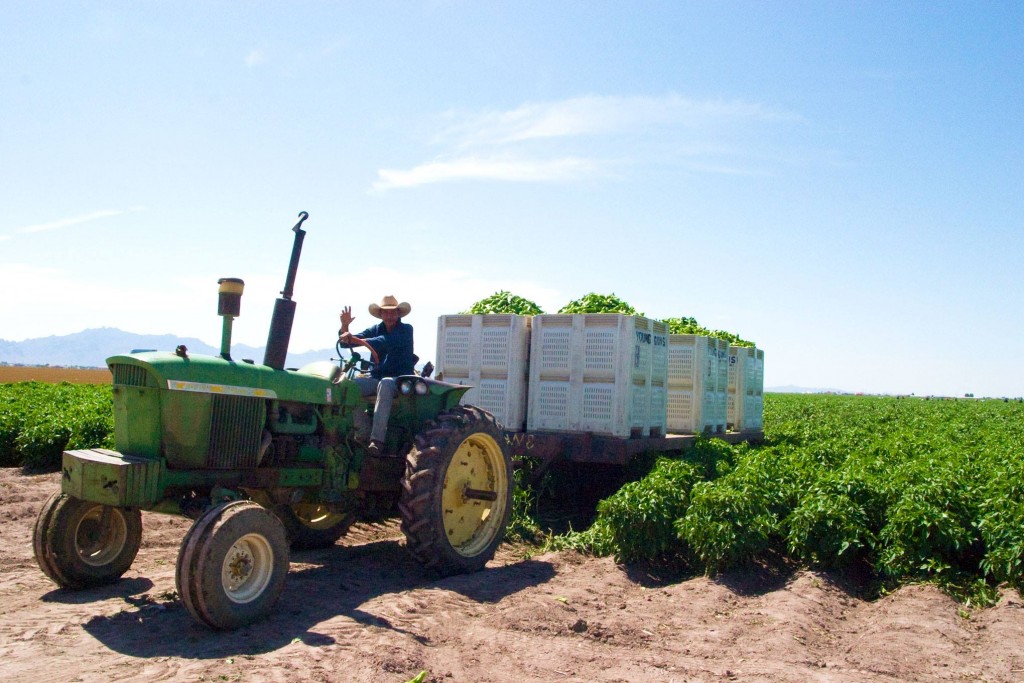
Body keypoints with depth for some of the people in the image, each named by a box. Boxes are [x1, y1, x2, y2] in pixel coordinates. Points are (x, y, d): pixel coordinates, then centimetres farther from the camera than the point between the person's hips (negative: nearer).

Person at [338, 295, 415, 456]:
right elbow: (345, 342, 7)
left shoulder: (406, 329, -4)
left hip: (400, 380, -5)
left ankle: (377, 439, -45)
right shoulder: (376, 330, 12)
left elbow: (386, 342, -25)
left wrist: (355, 340, -33)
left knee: (385, 384, -39)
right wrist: (345, 325, -14)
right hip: (376, 378, 5)